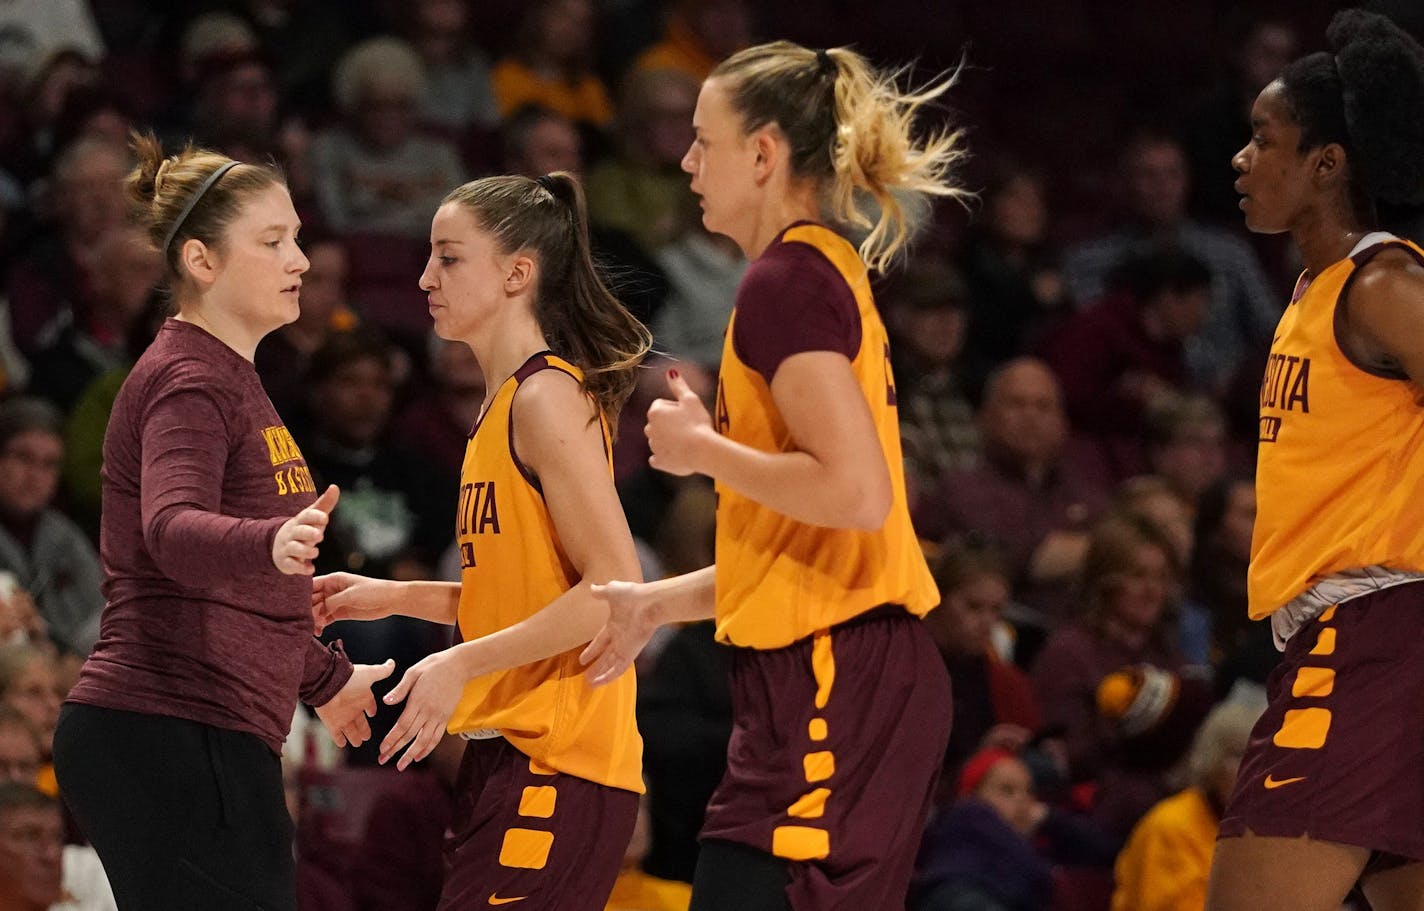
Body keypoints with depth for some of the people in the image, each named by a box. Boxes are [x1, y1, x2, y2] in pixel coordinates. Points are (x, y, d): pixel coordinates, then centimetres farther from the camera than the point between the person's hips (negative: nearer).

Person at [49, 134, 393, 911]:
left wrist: (324, 678, 44)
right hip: (179, 734, -10)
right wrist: (271, 544, -50)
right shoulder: (189, 383, -10)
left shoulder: (225, 380, 22)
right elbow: (172, 529, -30)